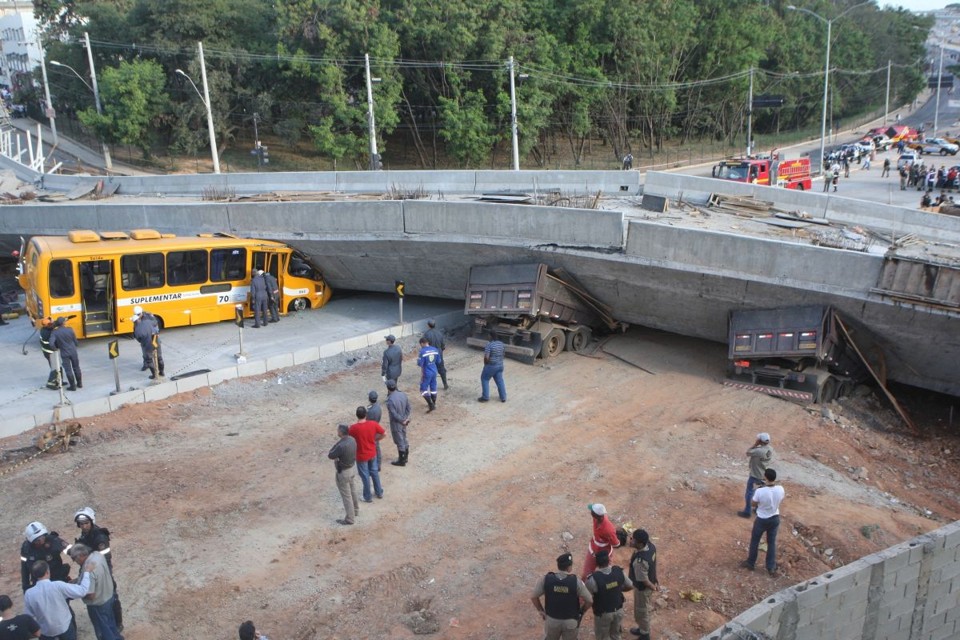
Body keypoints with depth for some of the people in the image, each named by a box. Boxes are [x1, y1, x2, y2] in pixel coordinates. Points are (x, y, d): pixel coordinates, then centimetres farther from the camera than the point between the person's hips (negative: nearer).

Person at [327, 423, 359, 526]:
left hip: (343, 472, -8)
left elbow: (330, 456, -20)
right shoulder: (352, 439, -10)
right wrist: (338, 456, -5)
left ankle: (350, 518, 23)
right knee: (353, 491, 28)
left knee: (346, 495, 9)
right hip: (353, 467, 8)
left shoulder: (341, 446, -35)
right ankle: (355, 509, 48)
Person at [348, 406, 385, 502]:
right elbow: (384, 434, -6)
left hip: (361, 456, -3)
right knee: (374, 472, 24)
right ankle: (379, 492, 40)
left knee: (365, 476, 14)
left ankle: (368, 497, 31)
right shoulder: (373, 424, -17)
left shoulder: (354, 428, -26)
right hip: (372, 453, 3)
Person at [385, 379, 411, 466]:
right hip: (403, 422, 7)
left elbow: (394, 415, -25)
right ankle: (405, 457, 38)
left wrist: (402, 421, -11)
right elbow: (408, 407, 0)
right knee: (404, 439, 23)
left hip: (396, 423, -7)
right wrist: (406, 419, 0)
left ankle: (401, 461, 23)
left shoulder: (390, 400, -29)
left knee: (399, 442, 8)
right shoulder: (403, 394, -7)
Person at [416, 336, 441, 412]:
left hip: (426, 373, -6)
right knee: (433, 388, 18)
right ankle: (433, 404, 29)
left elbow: (420, 364, -20)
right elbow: (438, 361, 9)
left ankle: (431, 405, -7)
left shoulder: (423, 351, -19)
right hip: (434, 372, 6)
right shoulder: (435, 349, 1)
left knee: (423, 389, 3)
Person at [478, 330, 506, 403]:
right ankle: (503, 397, 19)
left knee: (484, 379, 12)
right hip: (500, 365, 6)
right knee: (499, 380, 16)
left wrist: (486, 364, -7)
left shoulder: (489, 345, -22)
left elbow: (486, 357, -25)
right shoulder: (501, 344, 1)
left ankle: (485, 397, 13)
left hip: (491, 366, -6)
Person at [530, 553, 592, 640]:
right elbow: (589, 601, -13)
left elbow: (533, 597, -8)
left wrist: (541, 610, 6)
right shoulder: (576, 581, -20)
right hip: (571, 621, -1)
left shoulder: (546, 579, -16)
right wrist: (581, 611, 5)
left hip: (551, 619, 1)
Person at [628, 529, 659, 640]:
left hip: (642, 588, -8)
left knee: (641, 611, 18)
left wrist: (653, 587, -7)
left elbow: (644, 580, -27)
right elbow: (654, 564, -1)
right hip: (651, 582, 8)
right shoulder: (650, 545, -16)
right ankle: (643, 629, 53)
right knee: (643, 609, 30)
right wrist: (655, 581, 11)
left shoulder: (640, 561, -42)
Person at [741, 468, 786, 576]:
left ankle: (750, 563, 34)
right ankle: (771, 568, 29)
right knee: (772, 543, 20)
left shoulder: (760, 491, -30)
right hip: (775, 518, 4)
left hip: (762, 520, -3)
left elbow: (754, 504, -12)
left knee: (754, 541, 19)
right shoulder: (780, 489, -18)